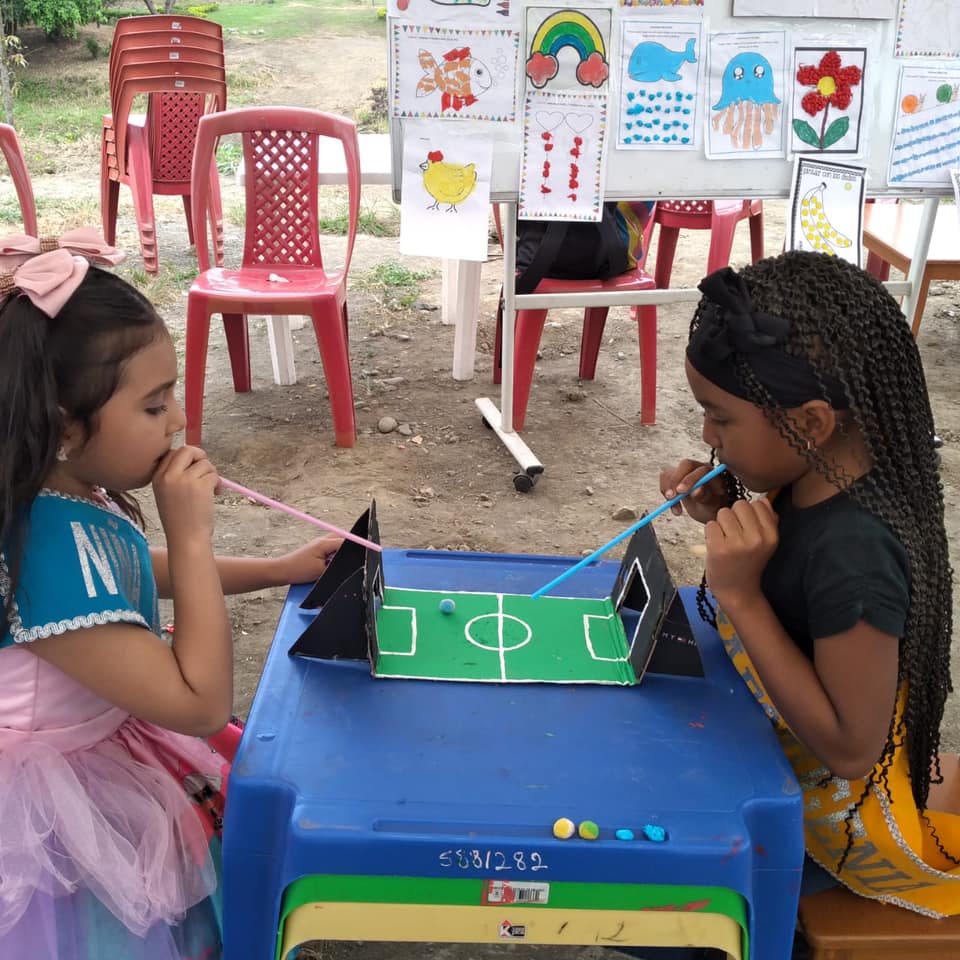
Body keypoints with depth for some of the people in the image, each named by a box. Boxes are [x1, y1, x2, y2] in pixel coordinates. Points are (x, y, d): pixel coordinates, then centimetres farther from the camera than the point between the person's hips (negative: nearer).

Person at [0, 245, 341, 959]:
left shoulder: (70, 492, -9)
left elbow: (133, 573, 15)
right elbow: (203, 705, -31)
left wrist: (279, 569, 8)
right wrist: (193, 533, -29)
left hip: (110, 743, 8)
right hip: (64, 801, -8)